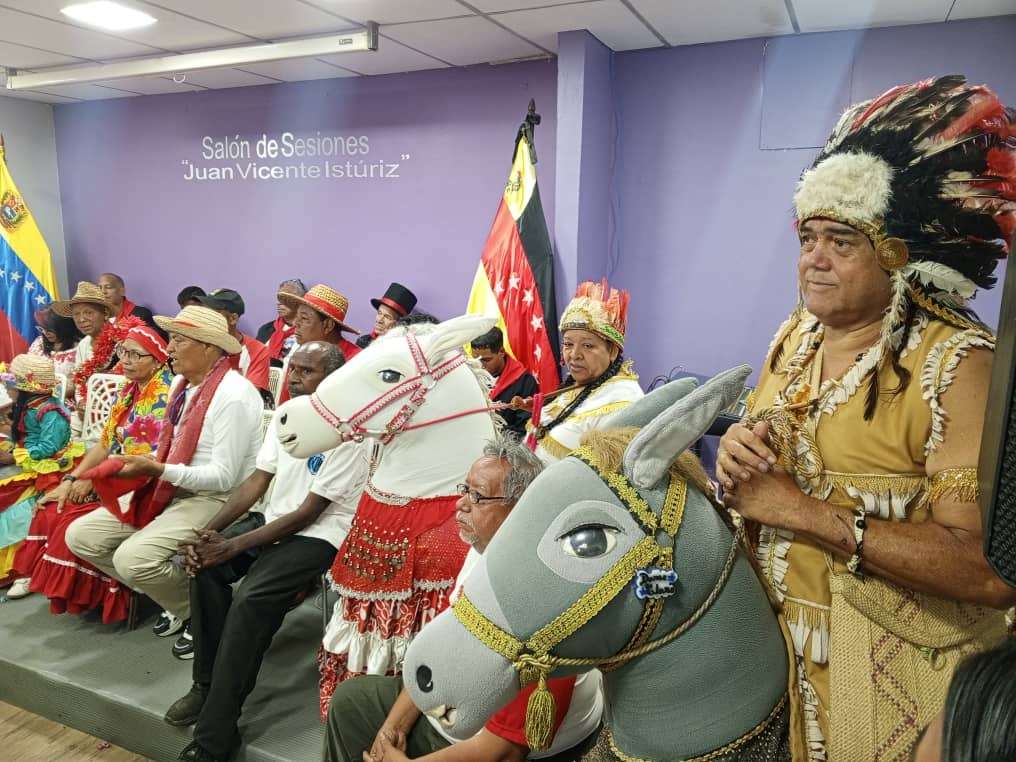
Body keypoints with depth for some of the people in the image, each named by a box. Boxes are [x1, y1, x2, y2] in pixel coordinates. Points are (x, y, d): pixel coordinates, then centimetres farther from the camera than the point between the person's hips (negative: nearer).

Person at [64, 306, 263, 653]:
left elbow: (223, 478, -22)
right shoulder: (182, 384, 8)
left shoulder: (233, 395, -20)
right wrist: (144, 465, -3)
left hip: (216, 500, -9)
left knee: (132, 558, -27)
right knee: (81, 535, 3)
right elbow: (172, 452, 16)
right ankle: (175, 597, 11)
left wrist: (156, 470, -22)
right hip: (170, 490, 10)